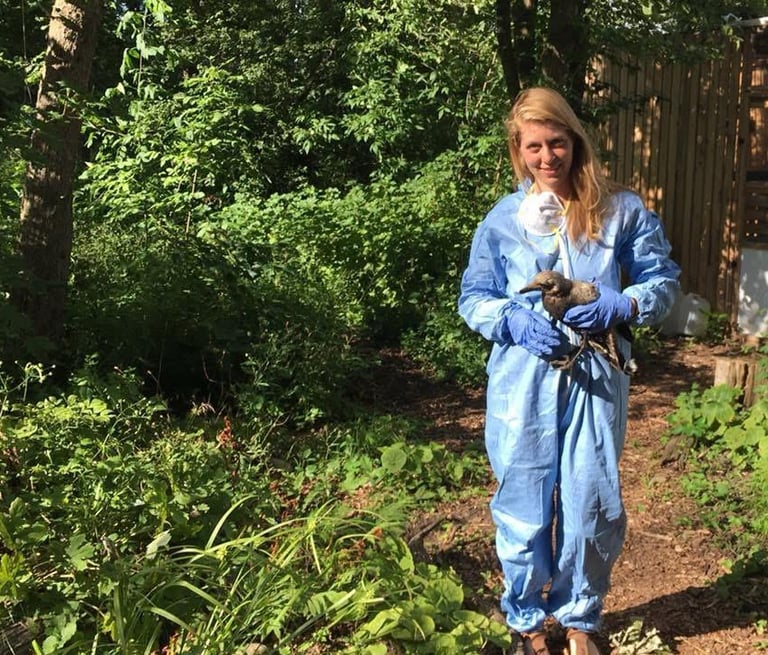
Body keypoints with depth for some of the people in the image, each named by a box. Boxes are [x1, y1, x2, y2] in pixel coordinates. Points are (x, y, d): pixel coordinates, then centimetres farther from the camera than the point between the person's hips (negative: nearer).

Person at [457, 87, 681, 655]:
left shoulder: (620, 210, 1)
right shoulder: (502, 219, 2)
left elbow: (664, 281, 5)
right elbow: (473, 297, 6)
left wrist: (622, 306, -14)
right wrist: (513, 321, -14)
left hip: (596, 378, 0)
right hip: (523, 378, 0)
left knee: (594, 504, 7)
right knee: (524, 506, 8)